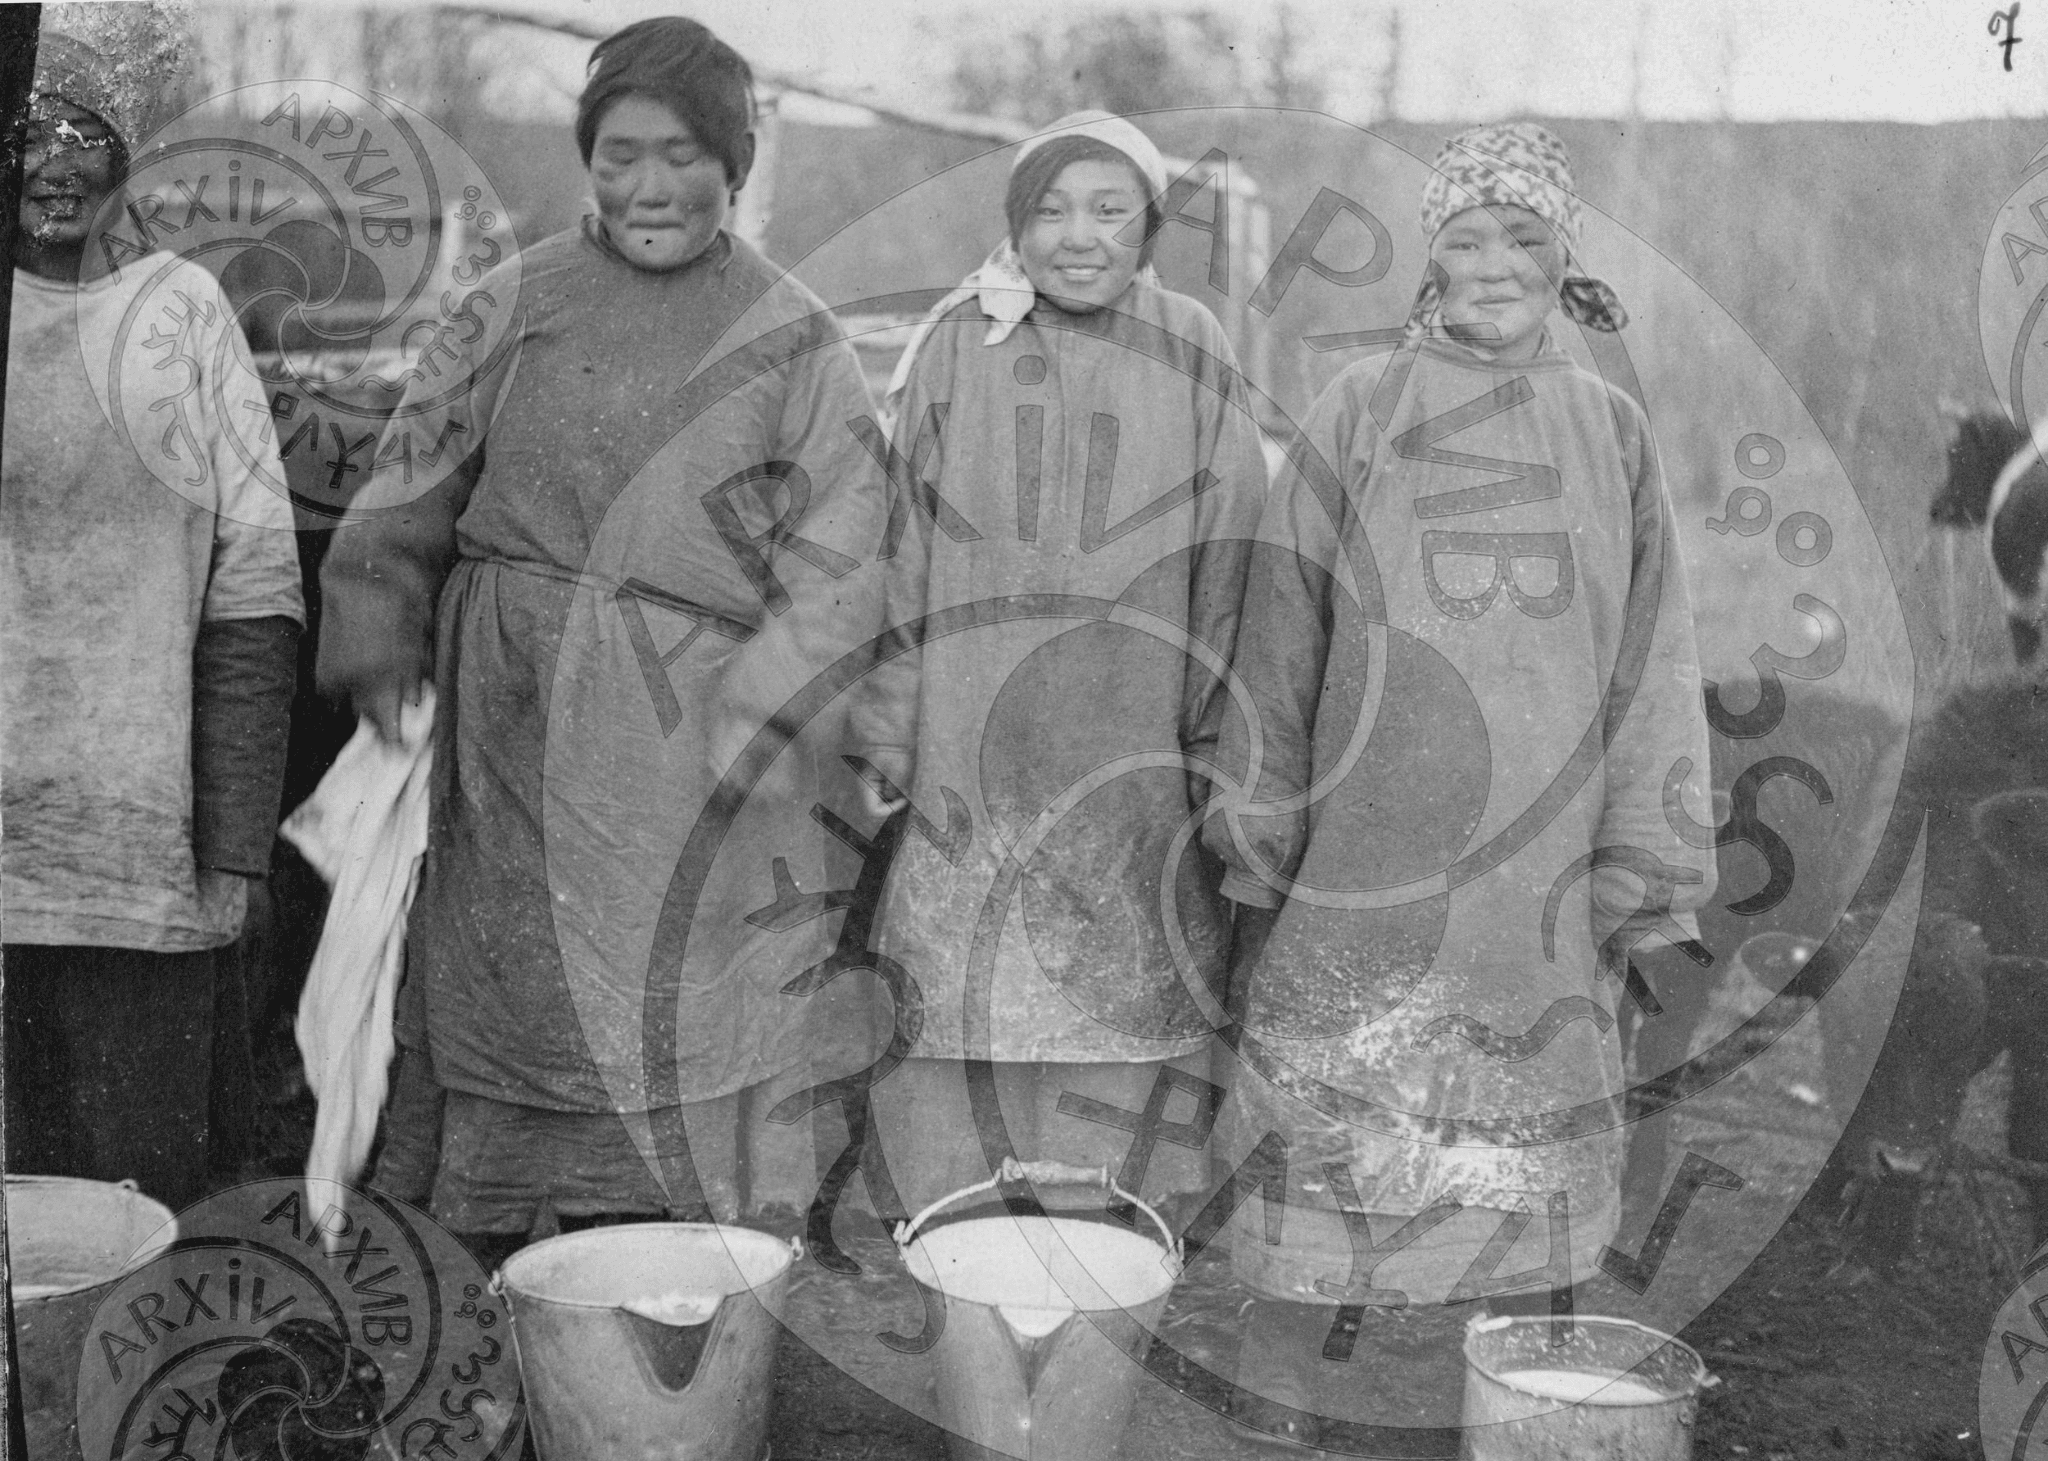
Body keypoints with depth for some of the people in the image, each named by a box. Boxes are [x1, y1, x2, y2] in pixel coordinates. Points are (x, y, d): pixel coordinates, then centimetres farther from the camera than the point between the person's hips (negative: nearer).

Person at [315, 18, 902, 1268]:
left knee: (652, 1018, -2)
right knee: (488, 1005, 4)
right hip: (507, 734, 2)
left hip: (676, 749, -1)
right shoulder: (512, 305, 10)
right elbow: (414, 490, 11)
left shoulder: (795, 344, 5)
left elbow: (833, 556, -1)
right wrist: (380, 629, -2)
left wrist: (759, 711, -13)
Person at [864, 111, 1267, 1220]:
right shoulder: (956, 349, 4)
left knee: (1122, 1065, 1)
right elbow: (896, 554, 5)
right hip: (965, 764, 0)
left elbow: (1230, 570, 4)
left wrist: (1215, 756, 0)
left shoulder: (1193, 360, 4)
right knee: (959, 1023, 1)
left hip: (1133, 776, 0)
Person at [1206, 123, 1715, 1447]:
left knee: (1528, 1182, 7)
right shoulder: (1360, 416, 4)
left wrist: (1643, 865, 3)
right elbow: (1281, 641, 4)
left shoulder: (1613, 432, 9)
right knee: (1340, 1168, 0)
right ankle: (1286, 1420, 13)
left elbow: (1652, 662, 9)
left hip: (1545, 891, 2)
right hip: (1367, 876, -2)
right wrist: (1260, 843, 0)